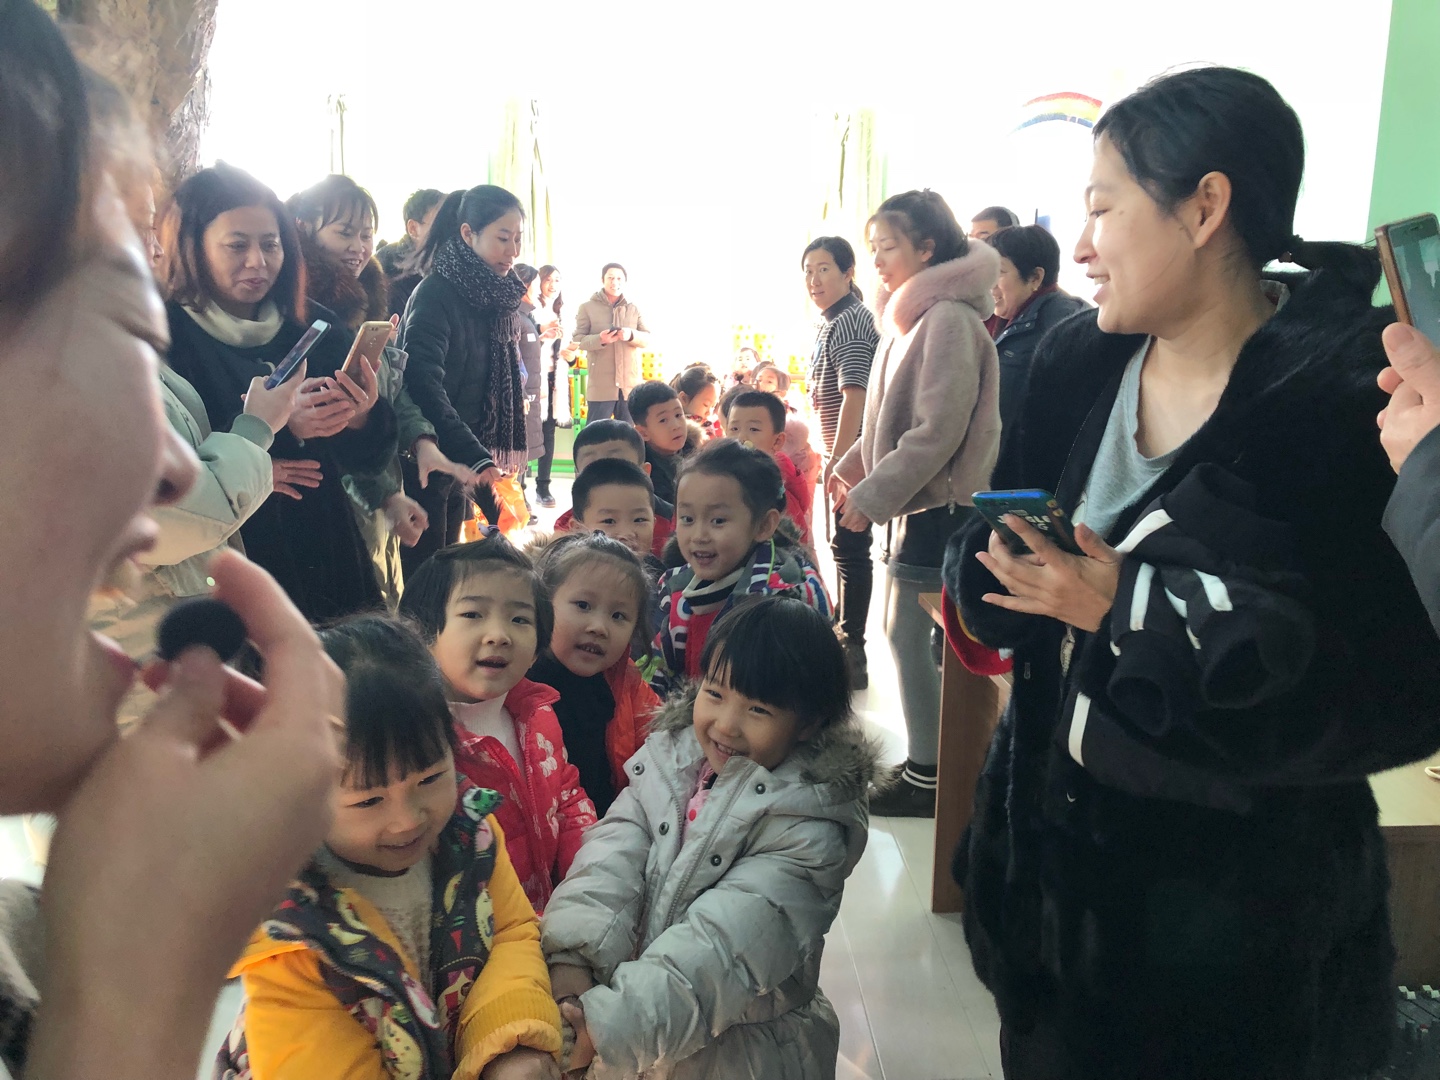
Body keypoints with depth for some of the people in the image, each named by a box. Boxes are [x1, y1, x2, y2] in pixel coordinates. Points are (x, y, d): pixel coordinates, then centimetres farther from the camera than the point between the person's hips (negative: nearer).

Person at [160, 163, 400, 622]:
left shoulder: (313, 327, 5)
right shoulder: (165, 338, -8)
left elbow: (371, 458, 3)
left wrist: (360, 419, -18)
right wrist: (277, 425, -25)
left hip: (330, 562, 4)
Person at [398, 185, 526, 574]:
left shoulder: (497, 297, 7)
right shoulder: (435, 293, -15)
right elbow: (425, 386, -25)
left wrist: (492, 459, 9)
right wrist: (477, 458, -33)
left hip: (463, 463, 7)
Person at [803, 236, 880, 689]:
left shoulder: (851, 321, -15)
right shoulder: (830, 321, 16)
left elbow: (854, 394, -23)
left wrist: (839, 459, -25)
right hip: (842, 450, 10)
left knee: (849, 545, -6)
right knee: (844, 543, 18)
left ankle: (853, 651, 1)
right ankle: (842, 628, 33)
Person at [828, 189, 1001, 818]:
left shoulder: (948, 319, -17)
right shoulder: (913, 315, 13)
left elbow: (938, 430, -22)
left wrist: (873, 496, -19)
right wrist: (853, 467, 12)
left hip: (939, 506, -10)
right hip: (916, 502, 10)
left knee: (908, 637, -4)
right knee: (903, 631, 15)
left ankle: (928, 777, 9)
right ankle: (926, 760, 28)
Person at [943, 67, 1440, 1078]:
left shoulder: (1358, 394, -19)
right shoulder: (1078, 366, -1)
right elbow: (998, 551, 6)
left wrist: (1128, 608, -24)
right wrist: (1002, 568, -18)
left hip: (1238, 887, -5)